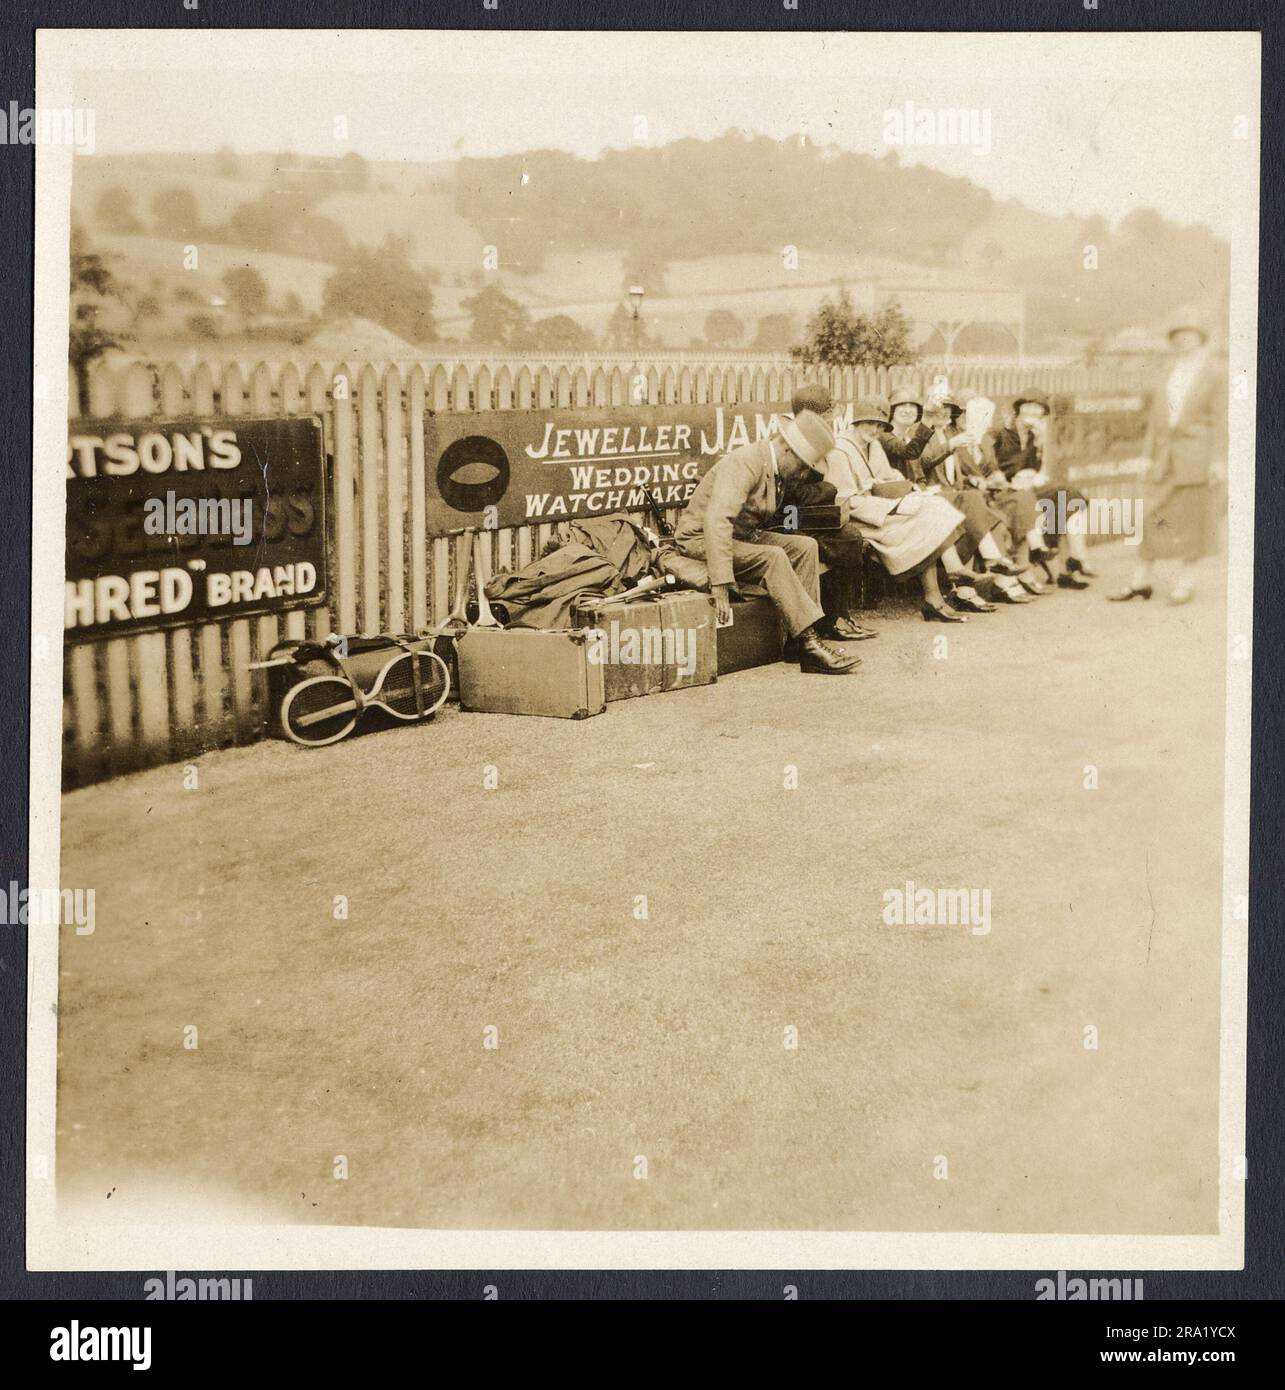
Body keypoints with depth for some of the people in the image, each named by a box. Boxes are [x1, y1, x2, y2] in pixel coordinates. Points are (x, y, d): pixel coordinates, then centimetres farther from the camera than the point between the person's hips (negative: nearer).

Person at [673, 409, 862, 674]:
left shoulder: (771, 466, 7)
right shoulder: (744, 464, -23)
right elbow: (716, 520, -36)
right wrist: (720, 587, -41)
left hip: (742, 535, 10)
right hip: (701, 540, -10)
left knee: (805, 546, -7)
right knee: (773, 557, -31)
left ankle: (798, 640, -12)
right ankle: (809, 643, -27)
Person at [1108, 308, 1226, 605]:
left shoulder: (1215, 374, 0)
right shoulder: (1168, 377, 15)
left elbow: (1219, 420, -5)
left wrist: (1218, 461, -11)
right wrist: (1149, 455, 9)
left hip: (1196, 456, -4)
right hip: (1166, 455, 4)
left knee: (1191, 516, 1)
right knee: (1152, 514, 0)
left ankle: (1184, 580, 12)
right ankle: (1140, 582, 4)